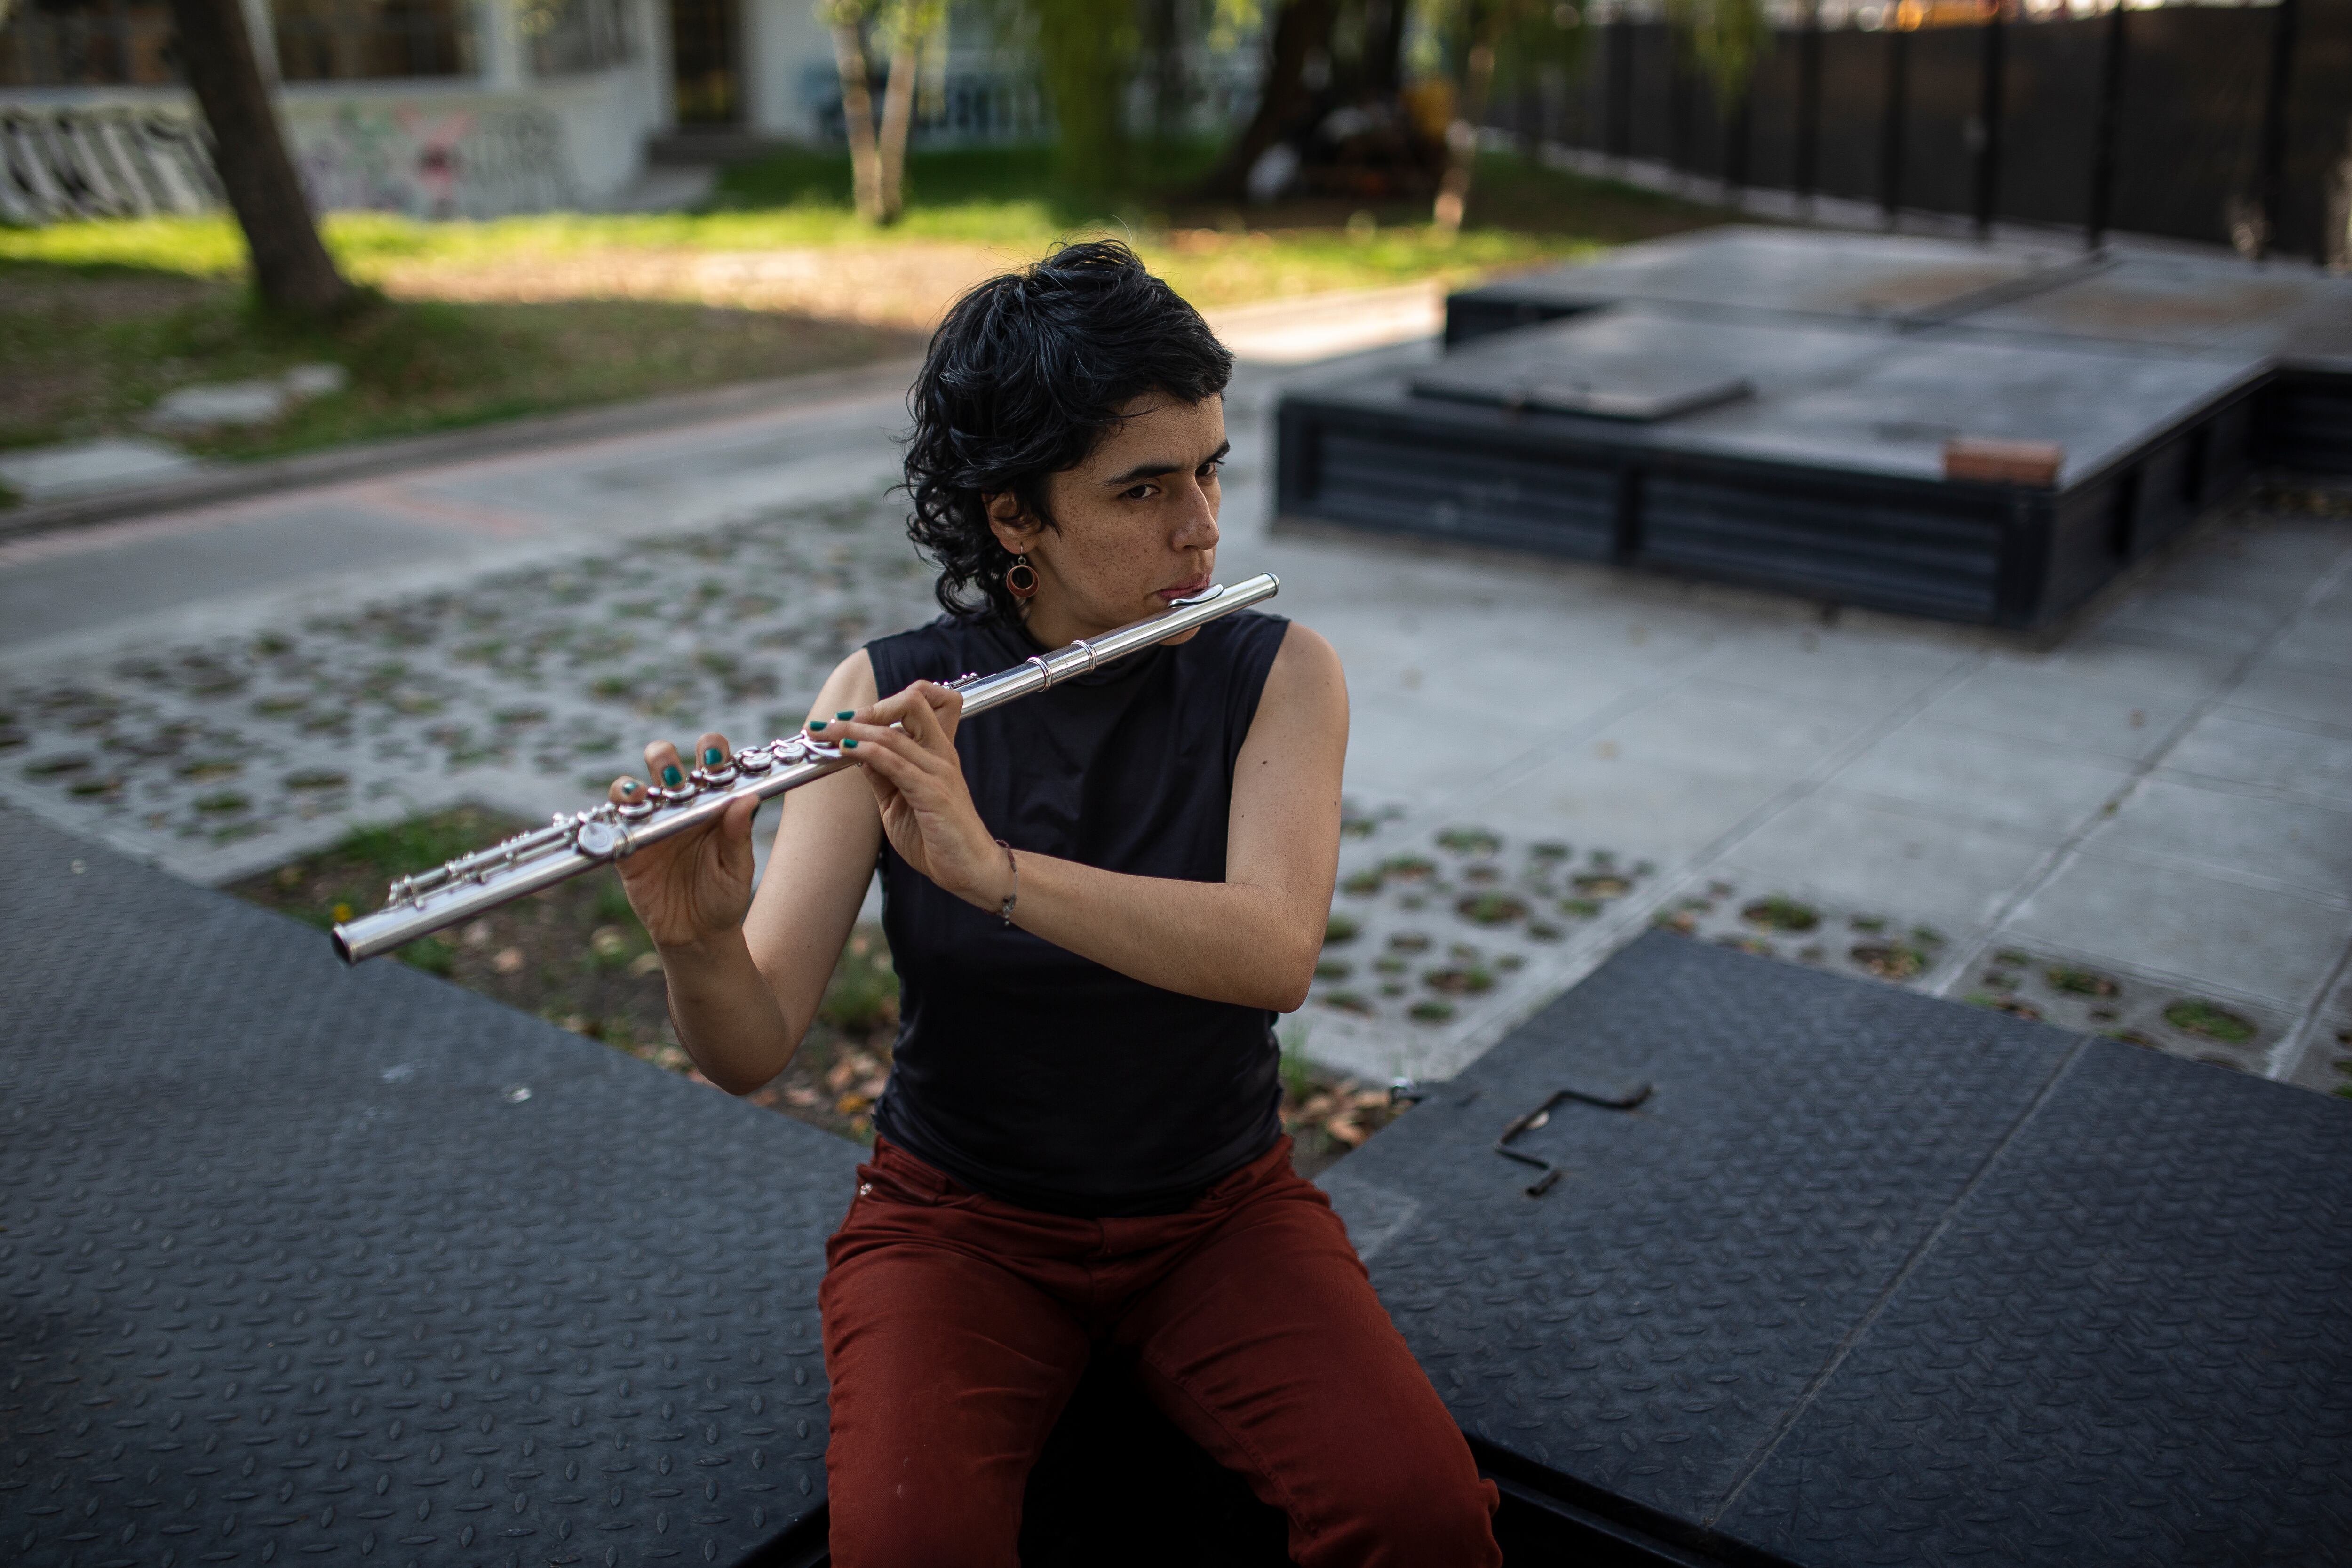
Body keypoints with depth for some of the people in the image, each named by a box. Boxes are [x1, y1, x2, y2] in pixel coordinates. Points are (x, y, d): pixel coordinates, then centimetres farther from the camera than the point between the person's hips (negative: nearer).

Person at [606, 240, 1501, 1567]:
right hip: (957, 1217, 0)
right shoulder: (889, 700, -10)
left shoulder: (1279, 674, -9)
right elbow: (755, 1050, -14)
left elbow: (1275, 954, -27)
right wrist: (699, 945, -37)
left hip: (1221, 1209, 1)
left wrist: (991, 867, -39)